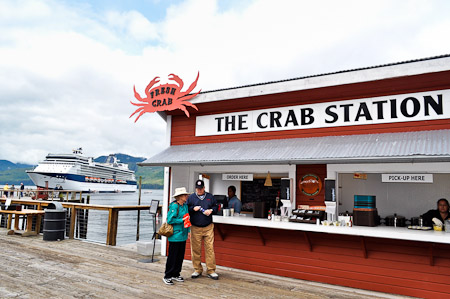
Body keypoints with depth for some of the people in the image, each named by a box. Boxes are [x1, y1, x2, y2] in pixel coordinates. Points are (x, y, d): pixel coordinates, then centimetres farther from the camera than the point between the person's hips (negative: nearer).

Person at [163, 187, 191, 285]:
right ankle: (167, 276, 13)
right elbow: (170, 220, -17)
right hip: (175, 235, -8)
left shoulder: (185, 205, 10)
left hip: (182, 235, 8)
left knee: (180, 256, 13)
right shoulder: (174, 206, -14)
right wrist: (182, 220, -17)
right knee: (172, 256, 0)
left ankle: (176, 274, 26)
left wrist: (188, 231, 13)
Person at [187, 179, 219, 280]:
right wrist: (193, 209, -12)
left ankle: (211, 270, 10)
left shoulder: (210, 196, 9)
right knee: (195, 249, 5)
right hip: (195, 228, 0)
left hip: (208, 227, 1)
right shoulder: (191, 197, 5)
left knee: (210, 248, -1)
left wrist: (211, 210, -6)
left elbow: (216, 207, 14)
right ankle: (197, 270, 20)